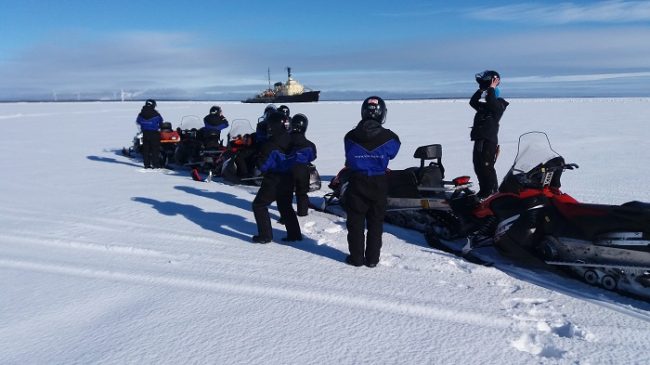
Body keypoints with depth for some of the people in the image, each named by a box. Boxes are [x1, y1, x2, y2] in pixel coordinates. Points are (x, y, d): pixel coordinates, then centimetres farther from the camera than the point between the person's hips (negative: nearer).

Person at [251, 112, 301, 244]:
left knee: (259, 205, 7)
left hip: (273, 181, -7)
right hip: (288, 180, 7)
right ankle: (294, 234, 23)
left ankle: (265, 235, 5)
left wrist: (264, 169, 6)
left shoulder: (271, 144, -20)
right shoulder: (290, 140, 0)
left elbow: (262, 164, -14)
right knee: (285, 206, 22)